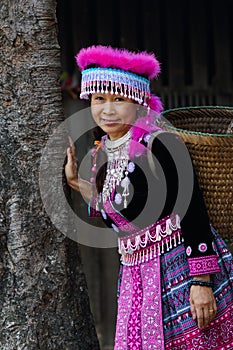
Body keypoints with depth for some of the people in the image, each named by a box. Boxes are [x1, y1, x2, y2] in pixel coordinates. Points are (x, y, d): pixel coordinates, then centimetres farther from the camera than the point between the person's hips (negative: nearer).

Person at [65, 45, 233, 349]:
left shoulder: (158, 145, -12)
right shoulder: (104, 155, 10)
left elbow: (194, 214, -16)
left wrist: (201, 282, -21)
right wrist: (77, 183, 17)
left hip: (181, 267, -7)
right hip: (137, 277, 7)